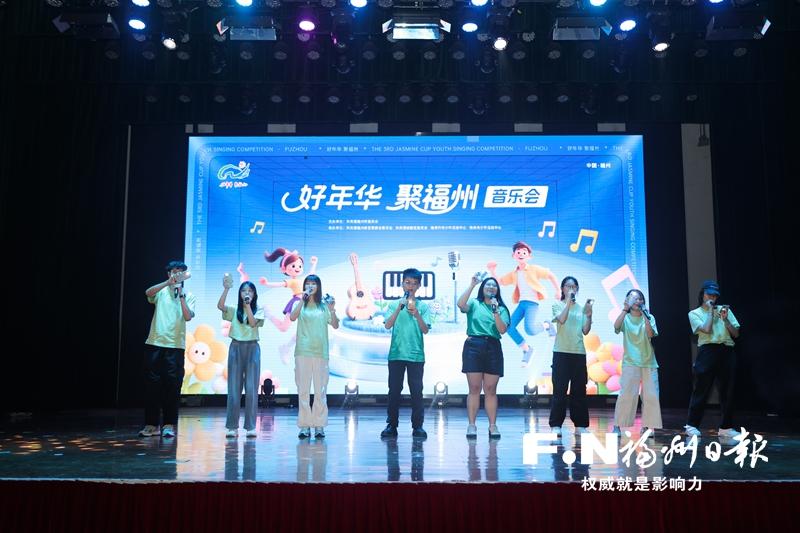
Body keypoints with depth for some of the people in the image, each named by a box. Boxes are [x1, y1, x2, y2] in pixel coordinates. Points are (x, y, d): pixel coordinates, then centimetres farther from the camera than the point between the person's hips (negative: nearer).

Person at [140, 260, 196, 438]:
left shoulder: (189, 296, 8)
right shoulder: (161, 292, 8)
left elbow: (188, 317, -8)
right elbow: (148, 293, -15)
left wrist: (181, 295, -13)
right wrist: (168, 282, -25)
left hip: (175, 346, -1)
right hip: (154, 344, 1)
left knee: (172, 386, -1)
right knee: (152, 385, 3)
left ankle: (169, 425, 6)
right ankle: (151, 424, 11)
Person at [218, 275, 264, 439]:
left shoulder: (259, 310, 6)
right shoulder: (234, 310, 8)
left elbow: (253, 323, -12)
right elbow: (220, 306, -11)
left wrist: (248, 305, -12)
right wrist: (226, 288, -19)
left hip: (252, 348, -1)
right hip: (236, 347, 1)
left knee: (251, 388, -2)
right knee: (233, 388, 1)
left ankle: (250, 426, 2)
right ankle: (232, 427, 5)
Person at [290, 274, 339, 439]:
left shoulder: (324, 306, 8)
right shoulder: (301, 305, 7)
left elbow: (335, 325, 2)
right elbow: (292, 317, -12)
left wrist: (332, 310, -13)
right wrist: (302, 300, -18)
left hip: (320, 352, 0)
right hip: (302, 352, 0)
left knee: (320, 391, 1)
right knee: (303, 390, 1)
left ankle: (319, 425, 7)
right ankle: (304, 426, 7)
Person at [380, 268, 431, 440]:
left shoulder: (423, 306, 5)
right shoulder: (394, 304, 7)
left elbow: (425, 330, -3)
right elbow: (387, 325, -6)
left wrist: (417, 315, -19)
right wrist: (399, 308, -16)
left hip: (416, 354, 0)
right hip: (396, 353, 0)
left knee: (416, 390, 0)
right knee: (394, 390, 3)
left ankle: (418, 426, 7)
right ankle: (391, 425, 10)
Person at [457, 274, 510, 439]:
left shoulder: (502, 309, 14)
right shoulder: (474, 304, 9)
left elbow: (502, 330, 0)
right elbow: (461, 305, -13)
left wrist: (496, 312, -10)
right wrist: (472, 285, -12)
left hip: (493, 348, 2)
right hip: (473, 346, -2)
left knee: (491, 390, 3)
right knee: (474, 388, -2)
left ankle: (493, 426, 6)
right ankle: (471, 425, 1)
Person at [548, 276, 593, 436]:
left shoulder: (581, 308, 12)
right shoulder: (557, 305, 4)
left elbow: (585, 331, 5)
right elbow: (561, 319, -17)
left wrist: (589, 314, -7)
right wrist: (569, 301, -16)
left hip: (579, 352, 4)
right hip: (561, 352, -4)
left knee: (579, 389, 6)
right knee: (560, 389, -5)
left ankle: (580, 424, 13)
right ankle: (556, 425, -2)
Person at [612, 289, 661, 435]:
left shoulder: (649, 317, 8)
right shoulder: (625, 318, 4)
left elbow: (650, 334, -9)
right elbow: (616, 326, -19)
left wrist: (644, 316, -16)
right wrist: (625, 309, -24)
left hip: (648, 362, 3)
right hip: (630, 362, -2)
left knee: (651, 395, 0)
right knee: (627, 394, -8)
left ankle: (646, 427, 9)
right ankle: (617, 426, -3)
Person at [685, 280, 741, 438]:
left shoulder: (724, 309, 15)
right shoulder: (695, 313, 7)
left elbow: (736, 334, 9)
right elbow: (706, 330, -11)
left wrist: (725, 319, -4)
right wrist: (710, 312, -2)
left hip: (726, 352, 4)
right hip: (707, 352, -3)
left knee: (727, 390, 5)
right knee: (701, 389, -2)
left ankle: (726, 427, 14)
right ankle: (692, 425, 6)